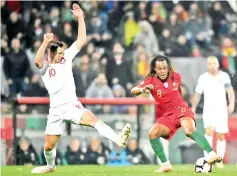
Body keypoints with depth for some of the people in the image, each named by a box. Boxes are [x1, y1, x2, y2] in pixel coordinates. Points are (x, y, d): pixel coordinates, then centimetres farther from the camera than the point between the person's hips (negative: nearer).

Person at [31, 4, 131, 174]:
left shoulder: (67, 57, 5)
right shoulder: (44, 66, -5)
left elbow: (82, 40, 4)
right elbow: (37, 61, -30)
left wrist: (80, 17, -3)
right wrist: (45, 43, -44)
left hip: (72, 105, 0)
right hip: (56, 110, 0)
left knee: (92, 119, -30)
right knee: (49, 145, 7)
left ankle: (119, 140, -50)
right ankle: (51, 166, 39)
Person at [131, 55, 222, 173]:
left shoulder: (176, 77, -2)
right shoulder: (151, 80, -9)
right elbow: (133, 91, -23)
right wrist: (142, 89, -45)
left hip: (181, 110, -2)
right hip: (165, 116, 2)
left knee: (189, 130, -30)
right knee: (152, 133, -21)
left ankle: (211, 154, -39)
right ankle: (165, 164, -11)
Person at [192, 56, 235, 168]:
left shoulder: (224, 76, -3)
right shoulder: (203, 78, -1)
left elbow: (230, 91, -10)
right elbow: (197, 95, 10)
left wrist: (232, 104, -27)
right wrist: (193, 109, 15)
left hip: (222, 111, 1)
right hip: (208, 111, -1)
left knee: (221, 136, 3)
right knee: (209, 131, -22)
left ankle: (219, 161, 18)